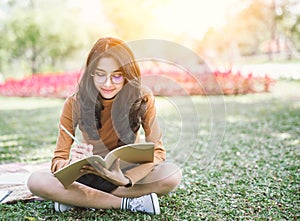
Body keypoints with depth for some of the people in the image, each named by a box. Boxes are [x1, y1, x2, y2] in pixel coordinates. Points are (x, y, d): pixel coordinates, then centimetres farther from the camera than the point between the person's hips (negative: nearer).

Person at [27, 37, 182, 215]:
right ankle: (127, 203, -22)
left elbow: (157, 152, -17)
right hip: (90, 175, 0)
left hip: (130, 172, 0)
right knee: (36, 181, -26)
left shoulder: (143, 98, -16)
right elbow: (58, 161, -13)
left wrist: (126, 178, -36)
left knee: (172, 175, -30)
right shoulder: (74, 103, -15)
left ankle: (78, 199, -21)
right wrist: (74, 163, -39)